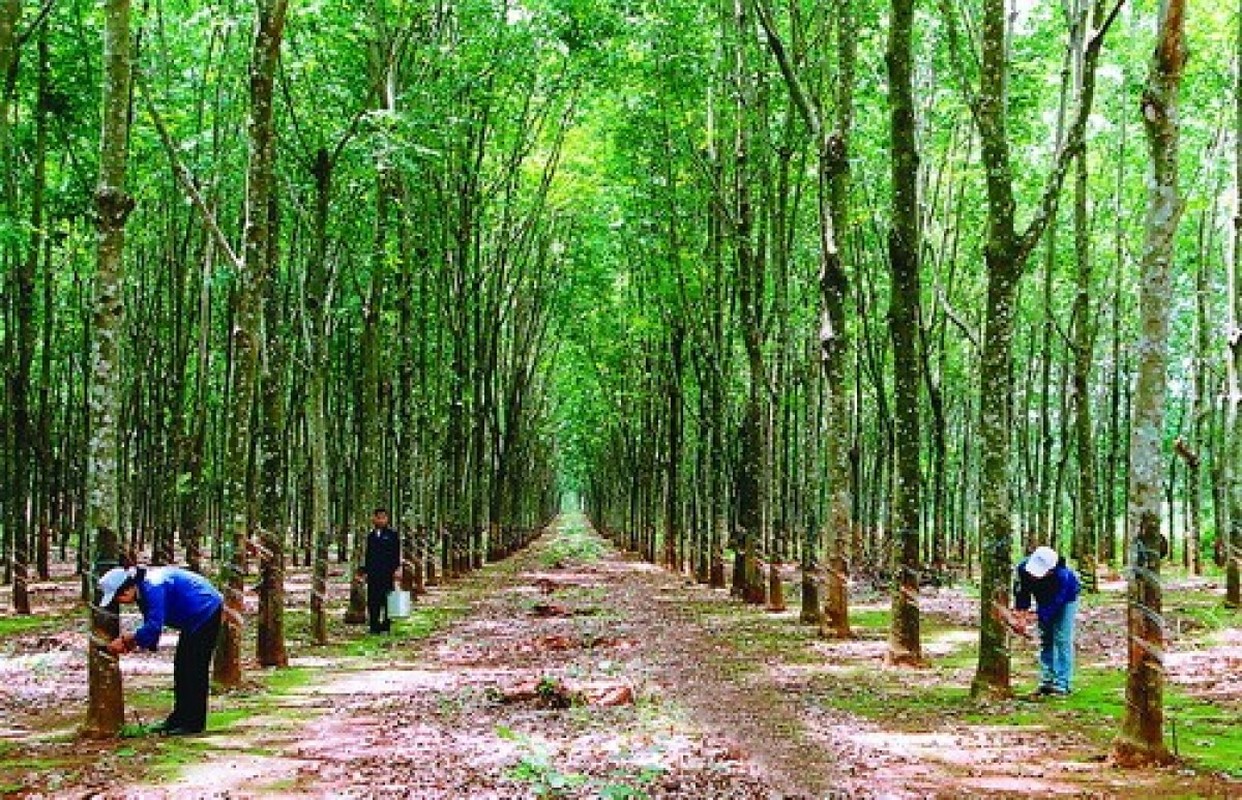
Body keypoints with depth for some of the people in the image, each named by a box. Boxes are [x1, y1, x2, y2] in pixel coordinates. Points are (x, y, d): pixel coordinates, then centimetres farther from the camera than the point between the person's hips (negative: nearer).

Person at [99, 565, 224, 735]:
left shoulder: (153, 586, -27)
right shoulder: (143, 590, 5)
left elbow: (154, 626, -31)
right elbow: (151, 624, 8)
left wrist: (127, 639, -23)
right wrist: (133, 641, -8)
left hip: (206, 611, -11)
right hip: (194, 619, 11)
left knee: (194, 669, -9)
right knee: (181, 666, 13)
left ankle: (194, 723, -5)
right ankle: (180, 718, 20)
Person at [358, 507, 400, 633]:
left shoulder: (392, 534, 3)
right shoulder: (370, 536, 15)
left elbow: (397, 554, -1)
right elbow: (368, 555, 17)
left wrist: (396, 569, -9)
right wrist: (363, 570, 11)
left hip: (387, 572, -4)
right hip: (373, 573, 4)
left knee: (386, 601, -3)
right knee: (373, 600, 2)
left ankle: (386, 626, 2)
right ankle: (374, 626, 7)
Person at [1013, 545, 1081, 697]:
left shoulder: (1062, 576, -44)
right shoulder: (1023, 567, -33)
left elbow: (1055, 604, -34)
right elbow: (1021, 591, -17)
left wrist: (1038, 616, -42)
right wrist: (1021, 610, -28)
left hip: (1066, 599, -5)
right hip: (1044, 600, 5)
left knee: (1061, 639, -13)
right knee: (1045, 639, 6)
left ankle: (1062, 685, -12)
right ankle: (1047, 682, 12)